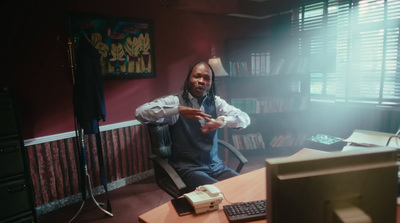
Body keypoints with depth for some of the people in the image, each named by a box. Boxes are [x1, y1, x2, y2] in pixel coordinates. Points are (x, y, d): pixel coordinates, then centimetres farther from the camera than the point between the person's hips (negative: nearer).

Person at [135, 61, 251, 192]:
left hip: (216, 166, 5)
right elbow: (140, 113, -19)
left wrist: (221, 121, -21)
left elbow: (245, 119, 0)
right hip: (188, 168, -4)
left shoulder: (216, 102, 6)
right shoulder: (175, 101, -6)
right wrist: (179, 109, -30)